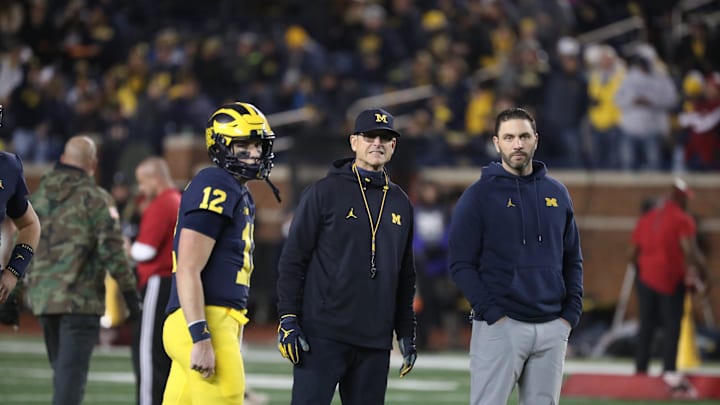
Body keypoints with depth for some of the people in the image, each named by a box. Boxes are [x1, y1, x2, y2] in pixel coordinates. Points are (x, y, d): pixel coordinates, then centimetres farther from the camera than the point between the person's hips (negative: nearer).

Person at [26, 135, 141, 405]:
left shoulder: (37, 196, 12)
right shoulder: (94, 198, -7)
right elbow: (112, 249, -12)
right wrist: (129, 292, -6)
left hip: (42, 297, 6)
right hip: (80, 297, -6)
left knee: (61, 369, 18)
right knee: (72, 370, -8)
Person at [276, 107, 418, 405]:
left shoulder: (400, 204, 16)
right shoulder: (324, 193, -1)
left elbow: (405, 275, 21)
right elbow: (293, 260, -2)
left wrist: (406, 332, 16)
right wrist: (288, 319, -9)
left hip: (376, 340, 5)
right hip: (324, 334, -5)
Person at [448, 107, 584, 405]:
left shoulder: (556, 193, 13)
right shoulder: (479, 196, -1)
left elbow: (573, 259, 17)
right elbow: (461, 264, -5)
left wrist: (572, 312, 5)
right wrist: (493, 313, -14)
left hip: (553, 327, 5)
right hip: (500, 325, -4)